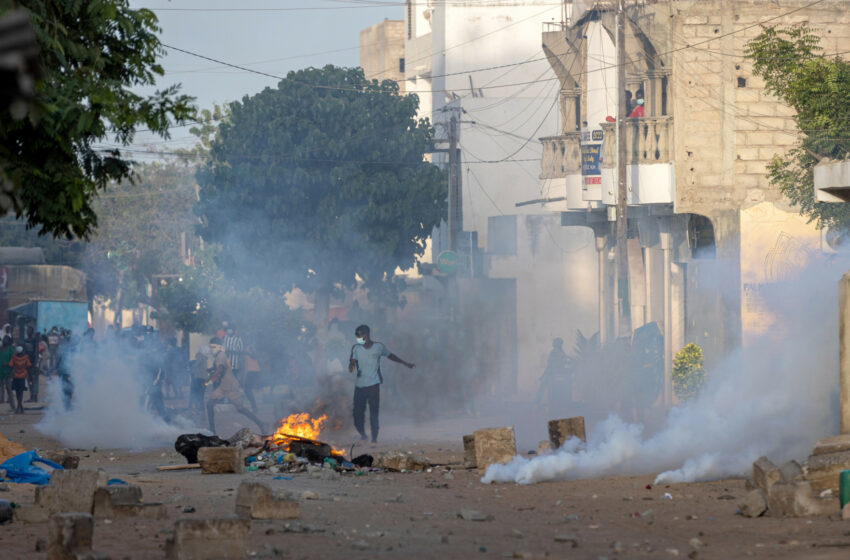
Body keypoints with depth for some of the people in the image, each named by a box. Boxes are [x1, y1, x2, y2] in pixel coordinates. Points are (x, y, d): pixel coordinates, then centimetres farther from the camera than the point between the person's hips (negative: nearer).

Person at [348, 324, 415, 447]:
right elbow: (352, 362, -7)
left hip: (373, 385, -1)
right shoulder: (356, 348, 3)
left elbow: (390, 356, 20)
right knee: (358, 413, -2)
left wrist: (406, 363, 27)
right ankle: (362, 435, 23)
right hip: (359, 385, 1)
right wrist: (351, 367, -31)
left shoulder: (378, 347, 4)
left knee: (374, 413, -7)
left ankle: (374, 439, 1)